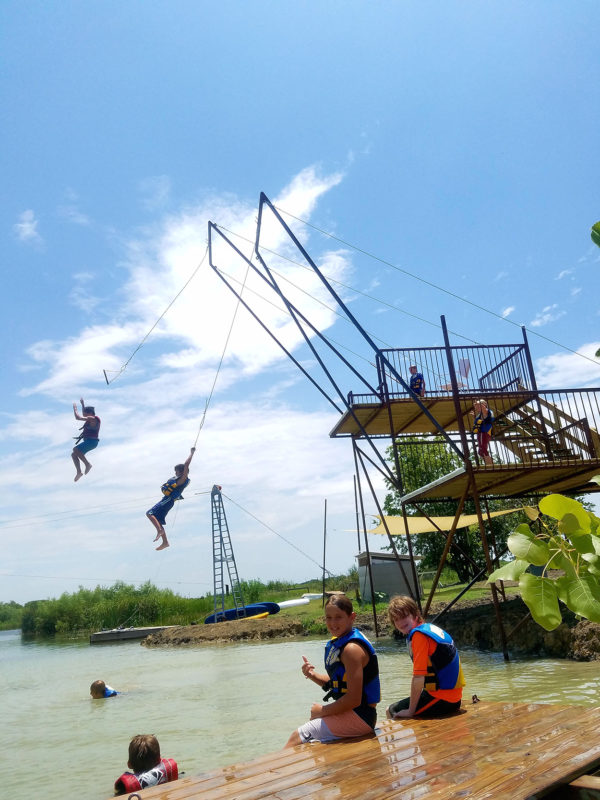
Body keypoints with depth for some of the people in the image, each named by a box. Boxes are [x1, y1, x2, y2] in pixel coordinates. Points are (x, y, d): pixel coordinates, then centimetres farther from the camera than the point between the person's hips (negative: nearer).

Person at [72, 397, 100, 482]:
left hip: (91, 441, -11)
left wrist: (75, 409, -2)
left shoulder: (92, 419, -14)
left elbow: (78, 417, -17)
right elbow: (84, 413, 39)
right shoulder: (91, 419, 16)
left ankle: (87, 464, -18)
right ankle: (79, 472, 6)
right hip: (88, 442, 11)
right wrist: (82, 404, 39)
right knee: (74, 455, 8)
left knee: (75, 449, -24)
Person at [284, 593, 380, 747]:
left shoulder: (352, 649, -22)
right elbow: (334, 683, 16)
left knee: (297, 737, -8)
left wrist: (322, 711, -13)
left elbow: (354, 699, -24)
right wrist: (312, 675, -2)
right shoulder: (339, 642, 8)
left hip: (359, 717, -10)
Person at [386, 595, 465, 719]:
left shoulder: (418, 635, -18)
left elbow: (418, 677, -21)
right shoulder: (430, 627, 9)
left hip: (441, 699, -9)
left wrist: (411, 711, -14)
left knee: (392, 711, 4)